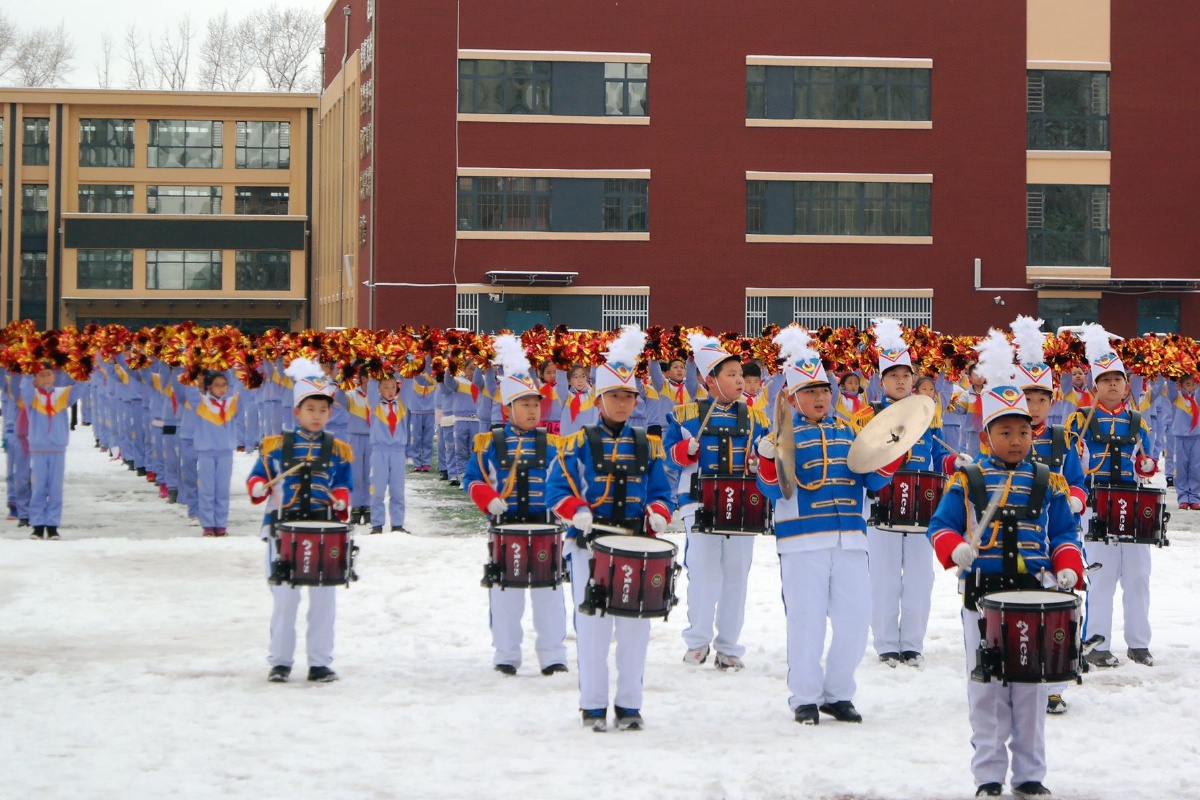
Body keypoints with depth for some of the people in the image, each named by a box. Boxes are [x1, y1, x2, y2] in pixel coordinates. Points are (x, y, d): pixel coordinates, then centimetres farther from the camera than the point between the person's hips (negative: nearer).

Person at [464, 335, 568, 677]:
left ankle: (553, 655, 11)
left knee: (549, 593, 3)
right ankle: (506, 655, 17)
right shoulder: (489, 444, 3)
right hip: (505, 531, 0)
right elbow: (473, 479, 5)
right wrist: (488, 500, -14)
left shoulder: (551, 445, 4)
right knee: (504, 595, 7)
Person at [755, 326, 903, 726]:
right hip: (802, 541, -4)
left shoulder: (845, 433, 14)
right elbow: (774, 491, -5)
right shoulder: (785, 435, 1)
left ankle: (837, 693, 18)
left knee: (855, 618, 4)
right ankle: (805, 697, 12)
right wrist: (768, 459, -22)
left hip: (849, 539, 4)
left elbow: (871, 479, 12)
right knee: (806, 620, -1)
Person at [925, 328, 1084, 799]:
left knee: (1032, 688, 6)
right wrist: (955, 549, -20)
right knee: (986, 688, 2)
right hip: (982, 596, -1)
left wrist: (1069, 569, -10)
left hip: (1036, 597, 1)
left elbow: (1064, 534, 8)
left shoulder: (1048, 484, 8)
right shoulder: (966, 482, 3)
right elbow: (941, 526, 1)